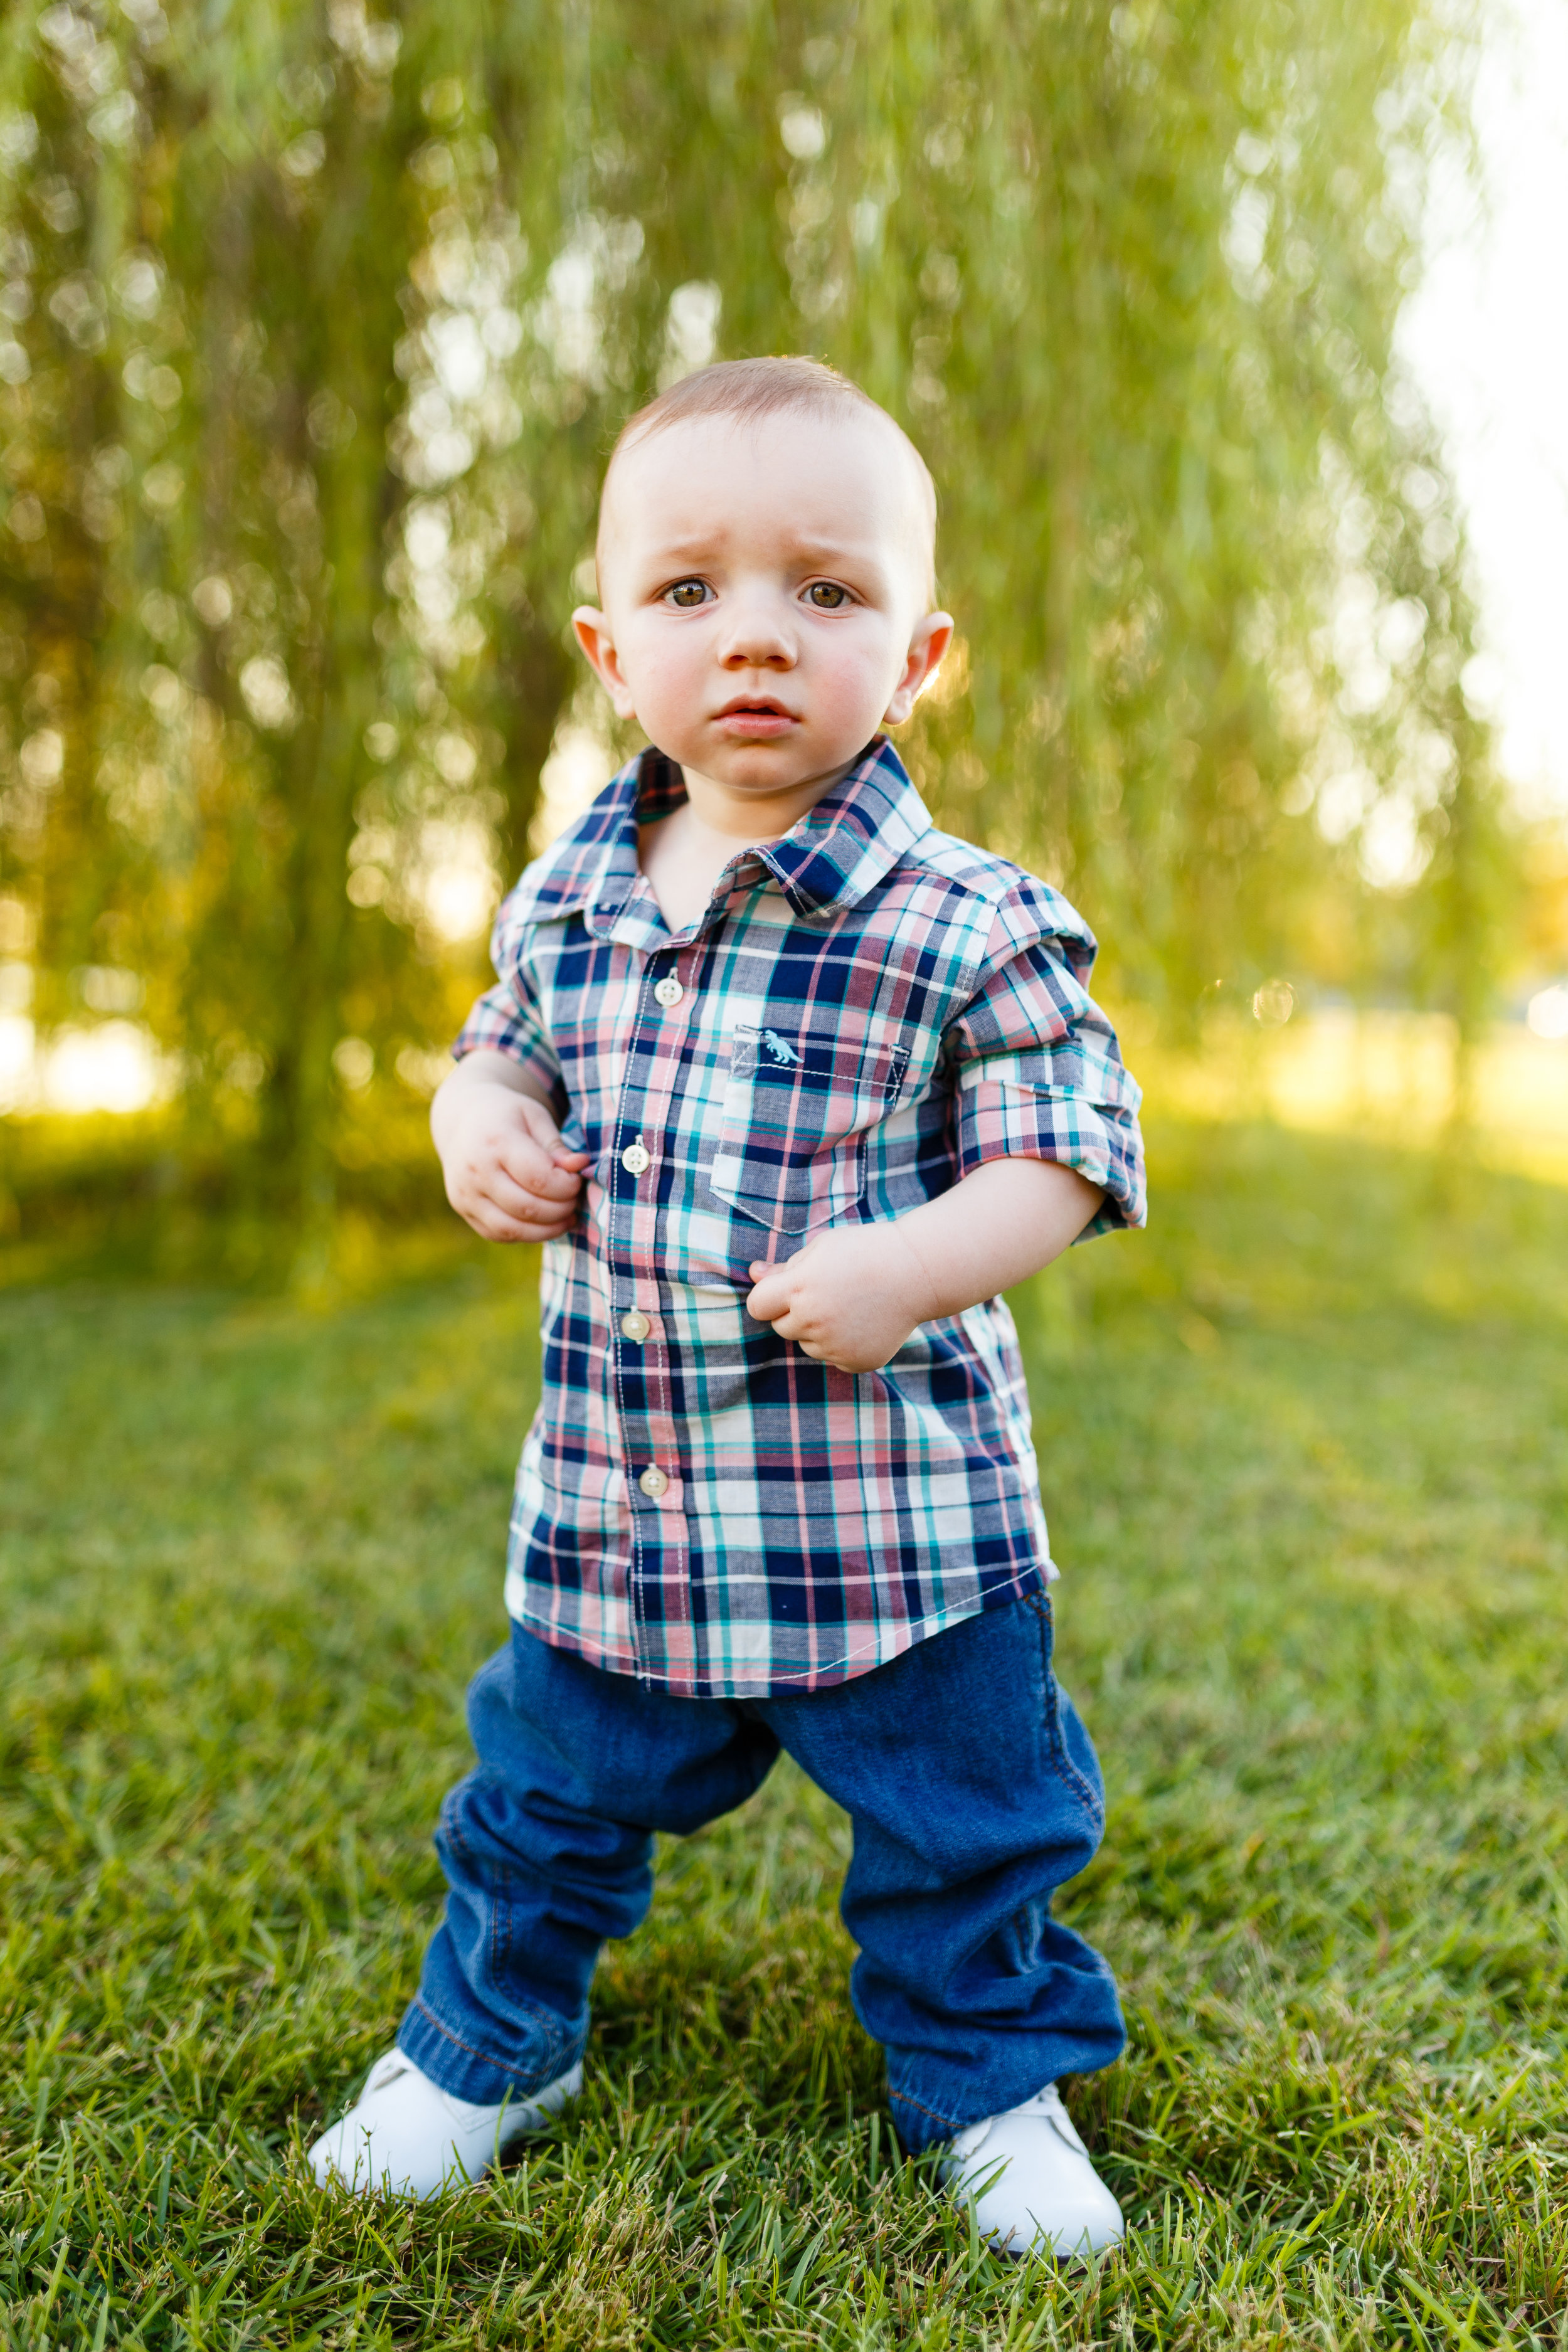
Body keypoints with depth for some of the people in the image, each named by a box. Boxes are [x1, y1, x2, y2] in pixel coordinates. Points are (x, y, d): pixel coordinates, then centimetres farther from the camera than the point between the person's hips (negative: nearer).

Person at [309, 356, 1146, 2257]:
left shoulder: (968, 924, -12)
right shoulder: (568, 895, 2)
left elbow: (1069, 1146, -10)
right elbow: (506, 1042, 19)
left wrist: (915, 1264, -27)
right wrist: (479, 1122, -4)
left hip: (897, 1508, -3)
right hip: (614, 1493, 4)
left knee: (957, 1825, 13)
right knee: (547, 1792, 20)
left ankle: (989, 2078, 41)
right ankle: (485, 2044, 46)